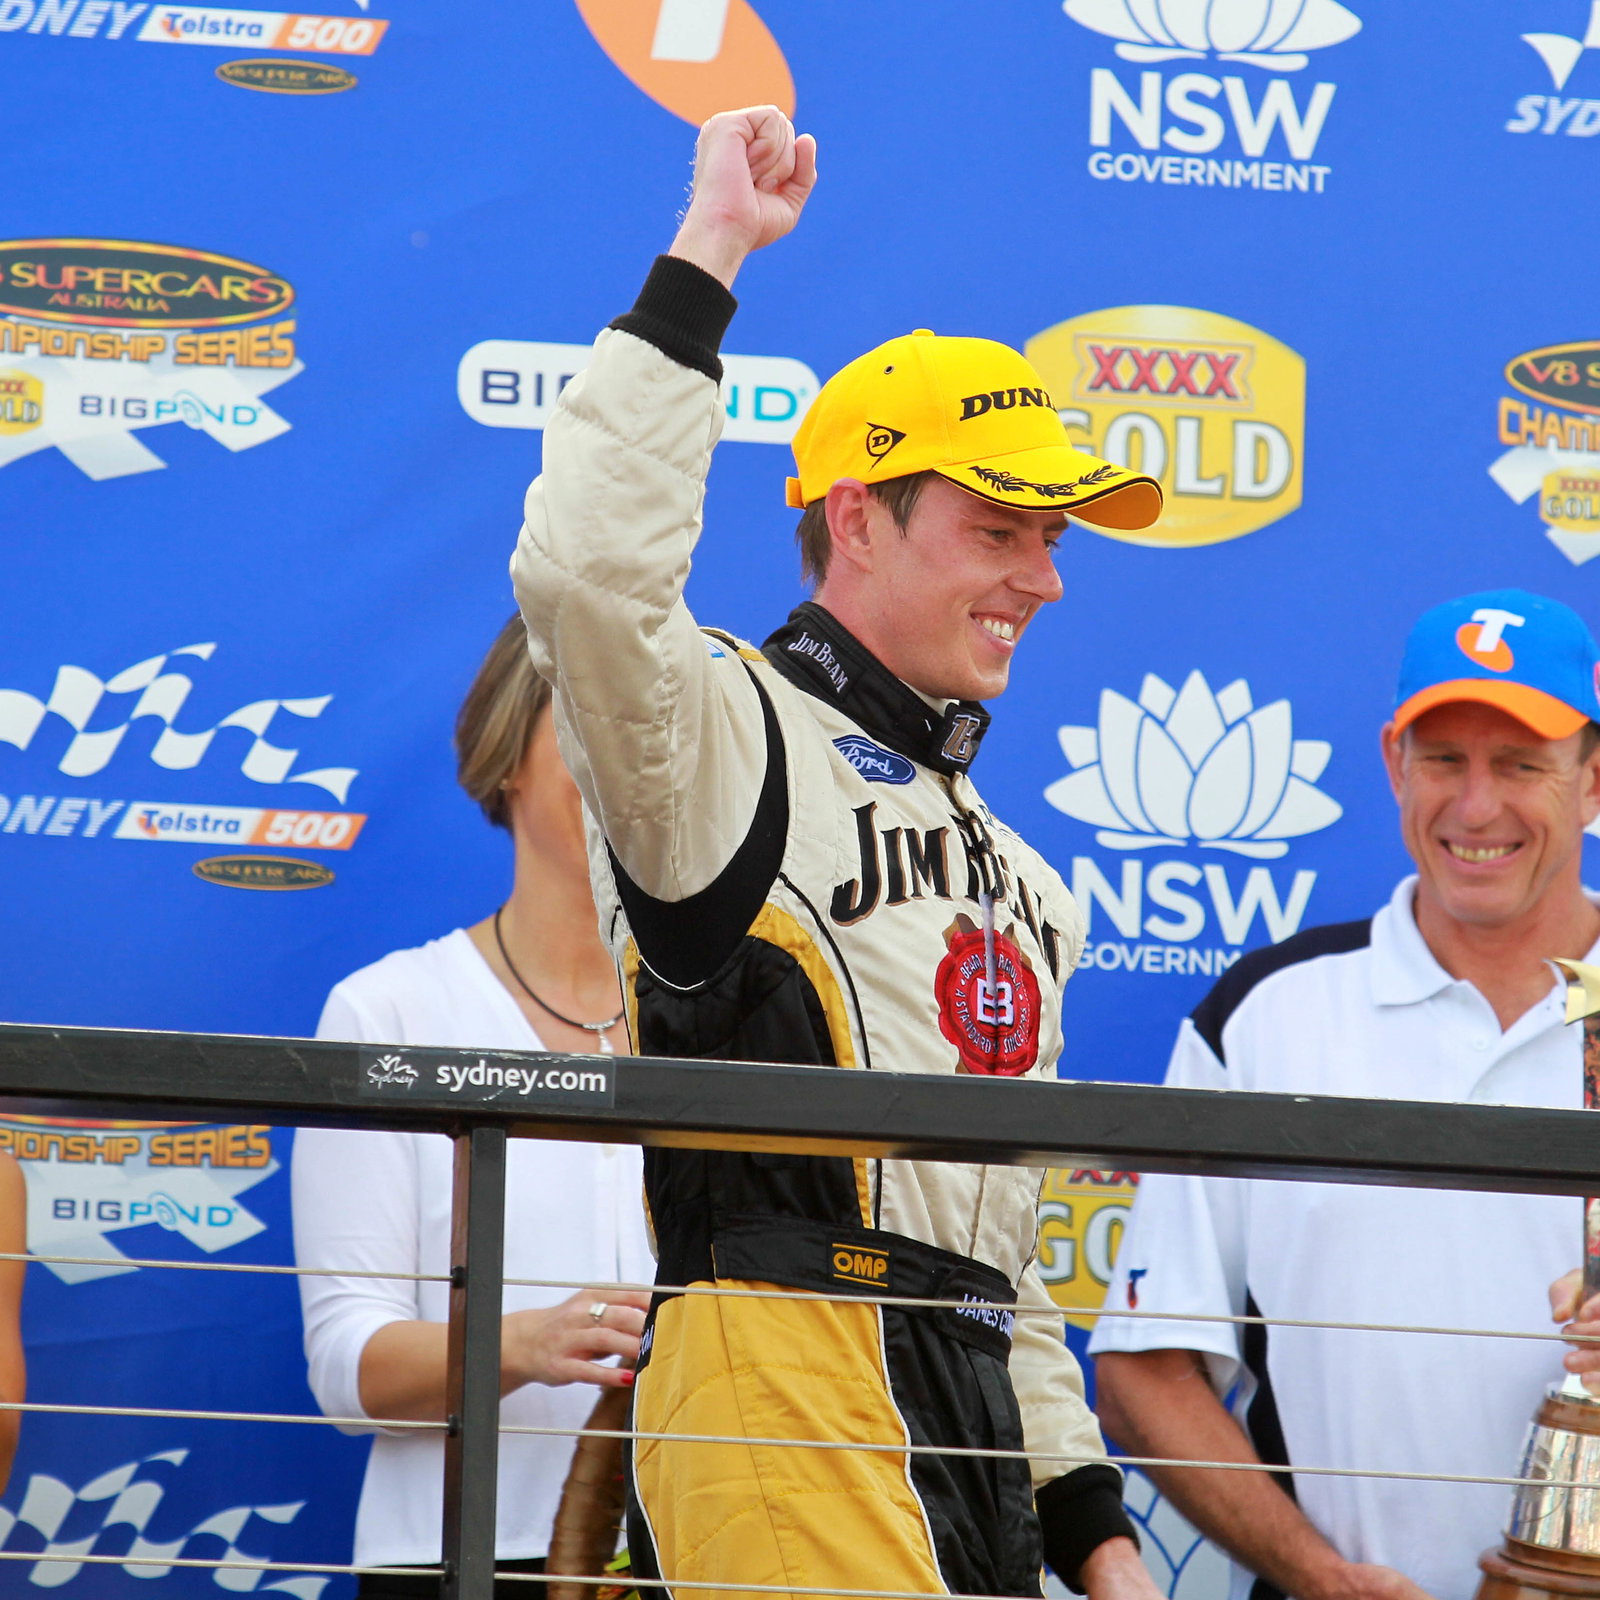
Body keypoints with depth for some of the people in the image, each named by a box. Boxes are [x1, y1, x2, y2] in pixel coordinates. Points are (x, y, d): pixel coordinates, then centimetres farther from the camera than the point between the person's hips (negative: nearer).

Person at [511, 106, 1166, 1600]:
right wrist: (703, 260, -16)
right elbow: (585, 570, -20)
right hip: (780, 1377, -8)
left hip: (972, 1426, 8)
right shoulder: (732, 734, 3)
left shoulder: (1017, 877, 27)